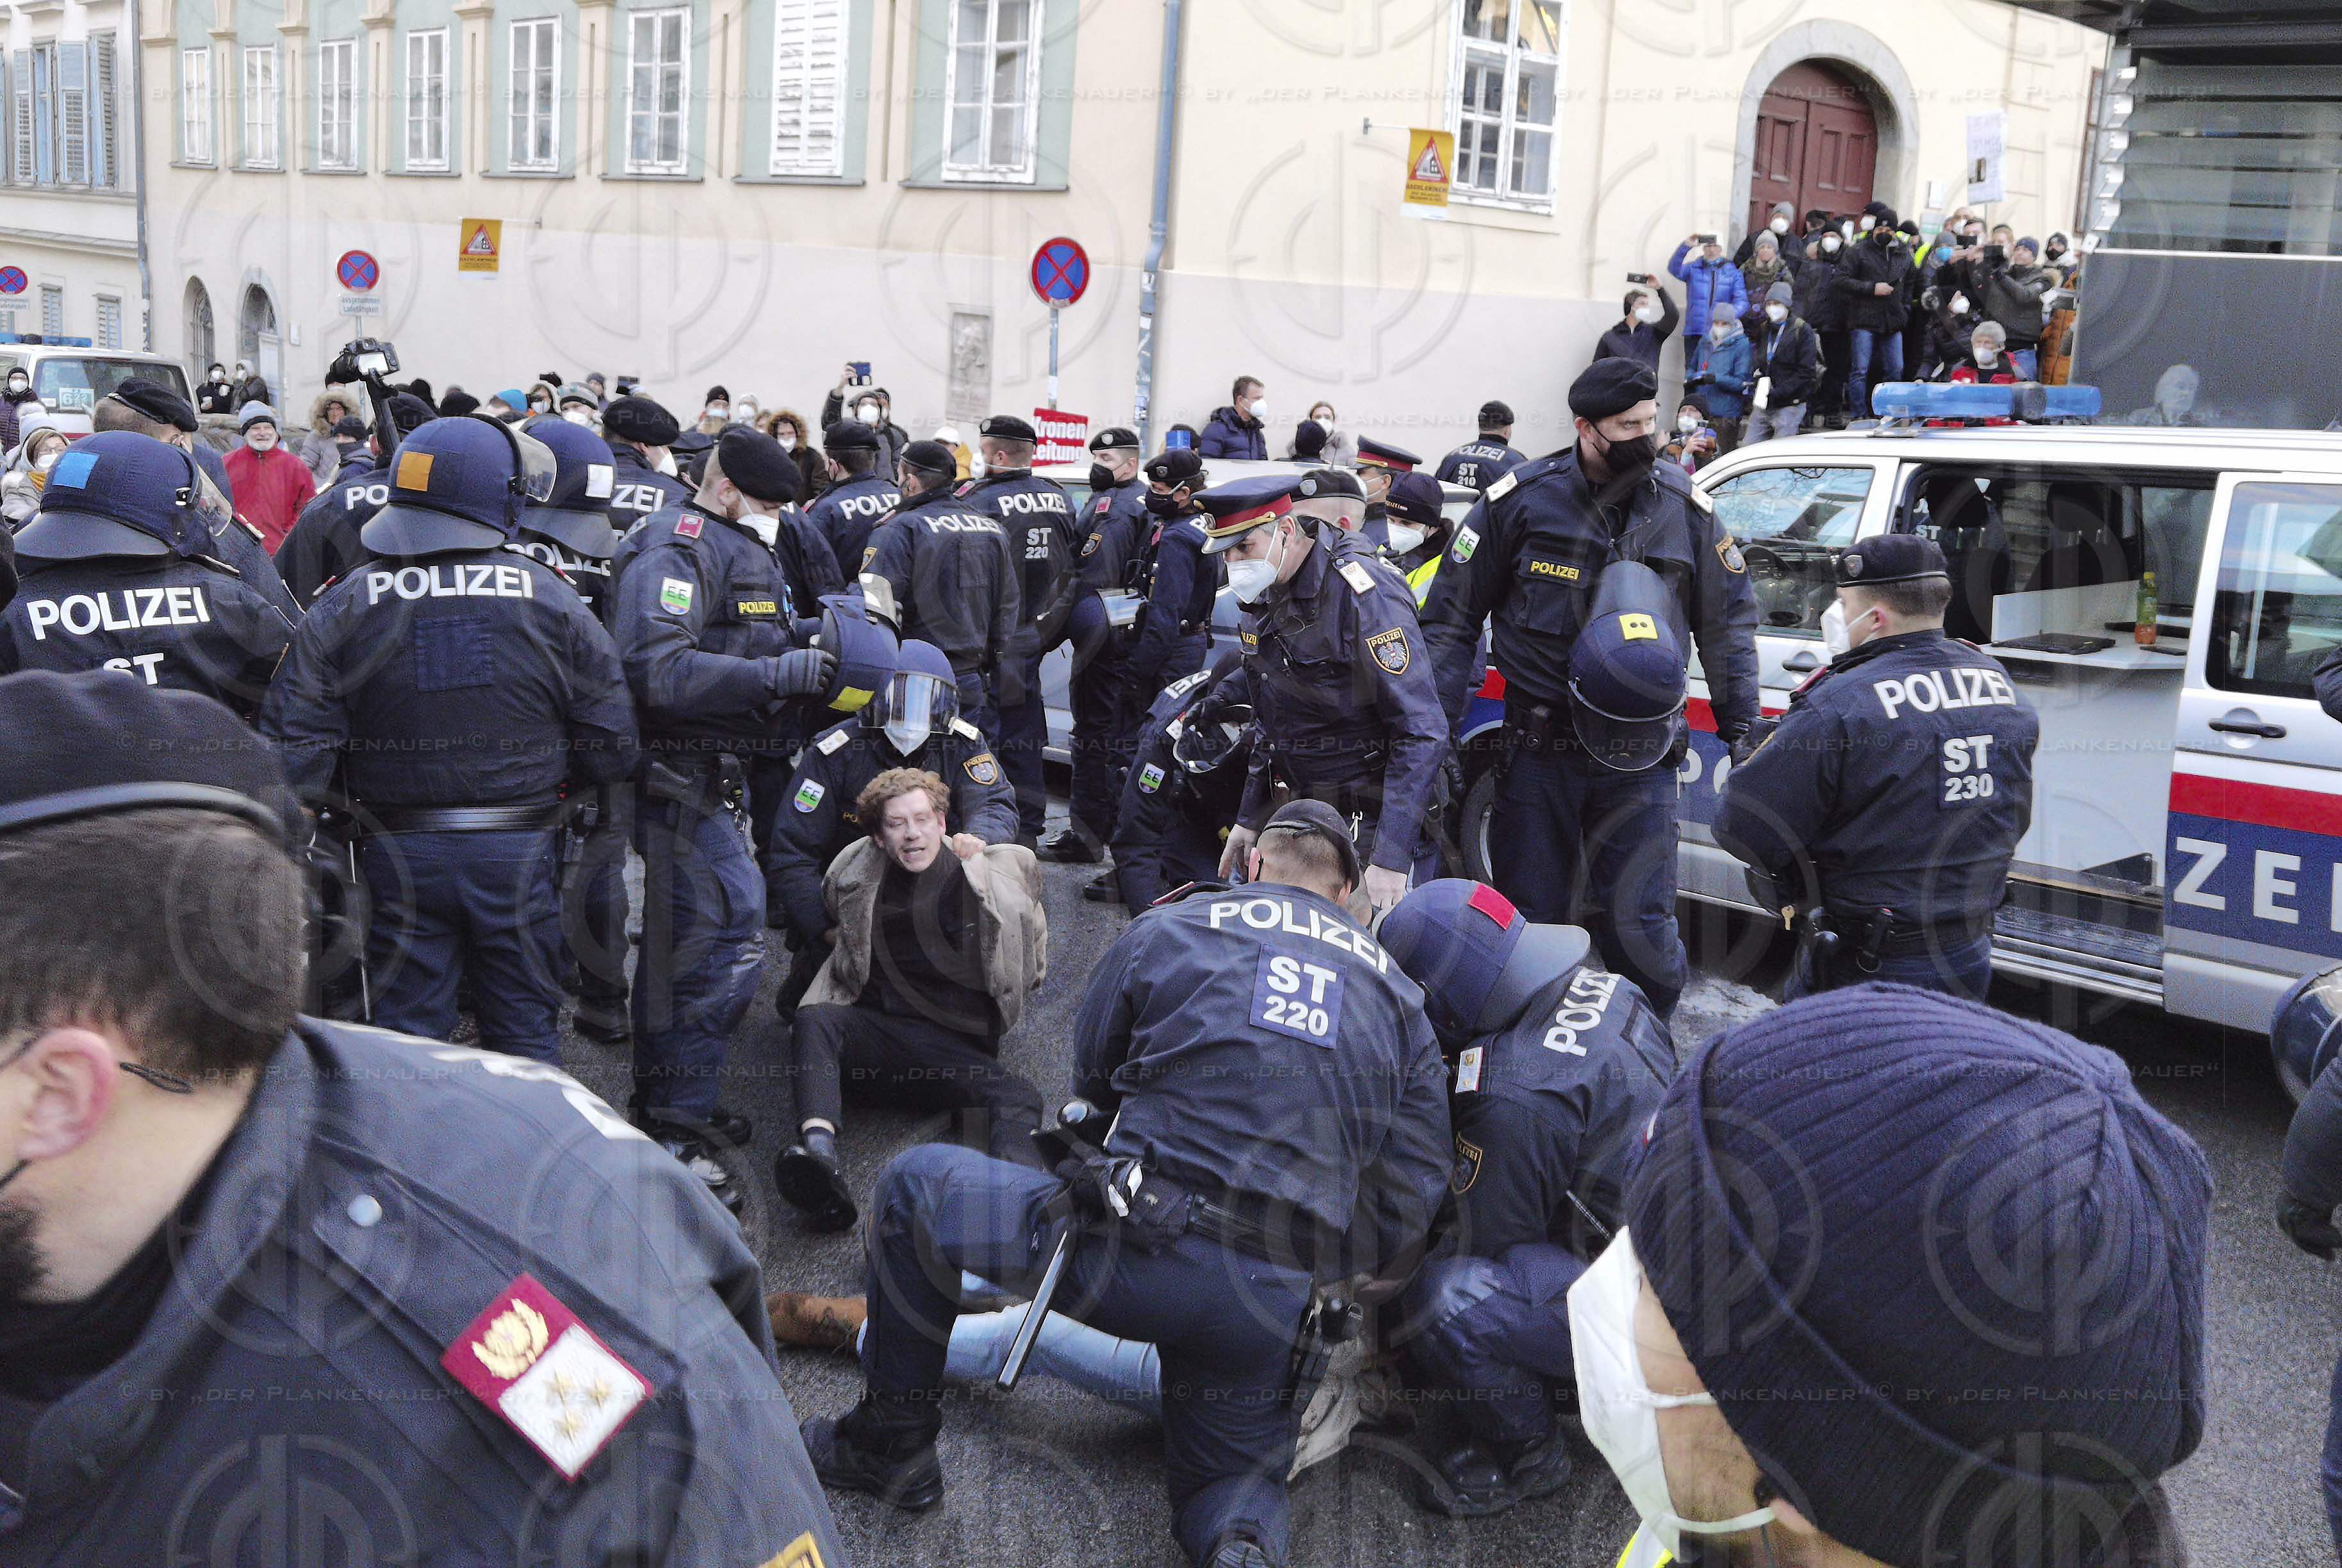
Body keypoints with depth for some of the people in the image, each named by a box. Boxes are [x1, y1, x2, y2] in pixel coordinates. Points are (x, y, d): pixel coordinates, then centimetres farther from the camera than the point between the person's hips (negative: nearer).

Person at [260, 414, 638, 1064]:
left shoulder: (344, 607, -5)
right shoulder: (552, 600, -6)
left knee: (407, 1033, 13)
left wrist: (358, 800, 6)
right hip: (519, 851, 0)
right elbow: (610, 747, -3)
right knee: (526, 1031, 15)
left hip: (400, 855, 0)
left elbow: (292, 748, -10)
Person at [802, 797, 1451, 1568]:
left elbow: (1091, 1087, 19)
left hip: (1139, 1252, -3)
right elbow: (1414, 1195, 8)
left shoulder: (1162, 930, 8)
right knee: (1236, 1475, 29)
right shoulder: (1398, 993, 14)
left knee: (913, 1187, 17)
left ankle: (892, 1443, 25)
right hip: (1274, 1308, 4)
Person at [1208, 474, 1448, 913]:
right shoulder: (1264, 597, 6)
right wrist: (1249, 819, 16)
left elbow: (1423, 732, -24)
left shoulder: (1363, 594, -20)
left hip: (1372, 823, -7)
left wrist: (1391, 859, -27)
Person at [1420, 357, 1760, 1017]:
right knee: (1531, 919, 9)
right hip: (1538, 750, 0)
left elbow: (1728, 622, 13)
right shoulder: (1521, 499, -4)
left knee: (1641, 925, -1)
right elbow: (1452, 616, 2)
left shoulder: (1682, 504, 2)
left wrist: (1741, 730, 9)